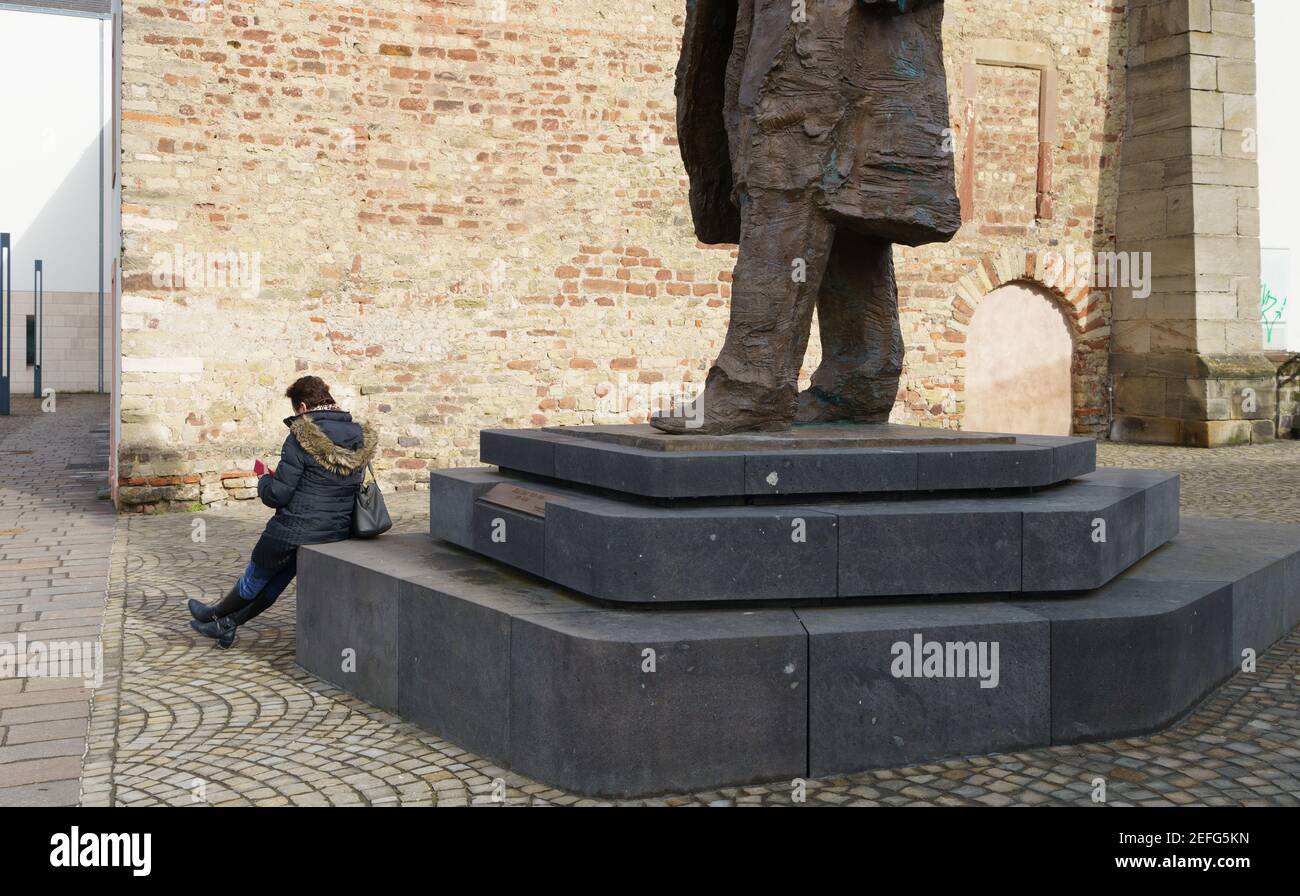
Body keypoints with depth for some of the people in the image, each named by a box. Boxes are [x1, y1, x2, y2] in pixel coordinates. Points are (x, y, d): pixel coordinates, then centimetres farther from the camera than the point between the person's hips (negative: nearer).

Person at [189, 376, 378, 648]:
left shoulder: (302, 437, -19)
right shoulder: (361, 438, 1)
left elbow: (277, 495, -18)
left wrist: (265, 480, 6)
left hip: (295, 529, -6)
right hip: (338, 530, 6)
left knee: (257, 575, 20)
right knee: (278, 577, 23)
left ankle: (214, 614, 44)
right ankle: (226, 623, 39)